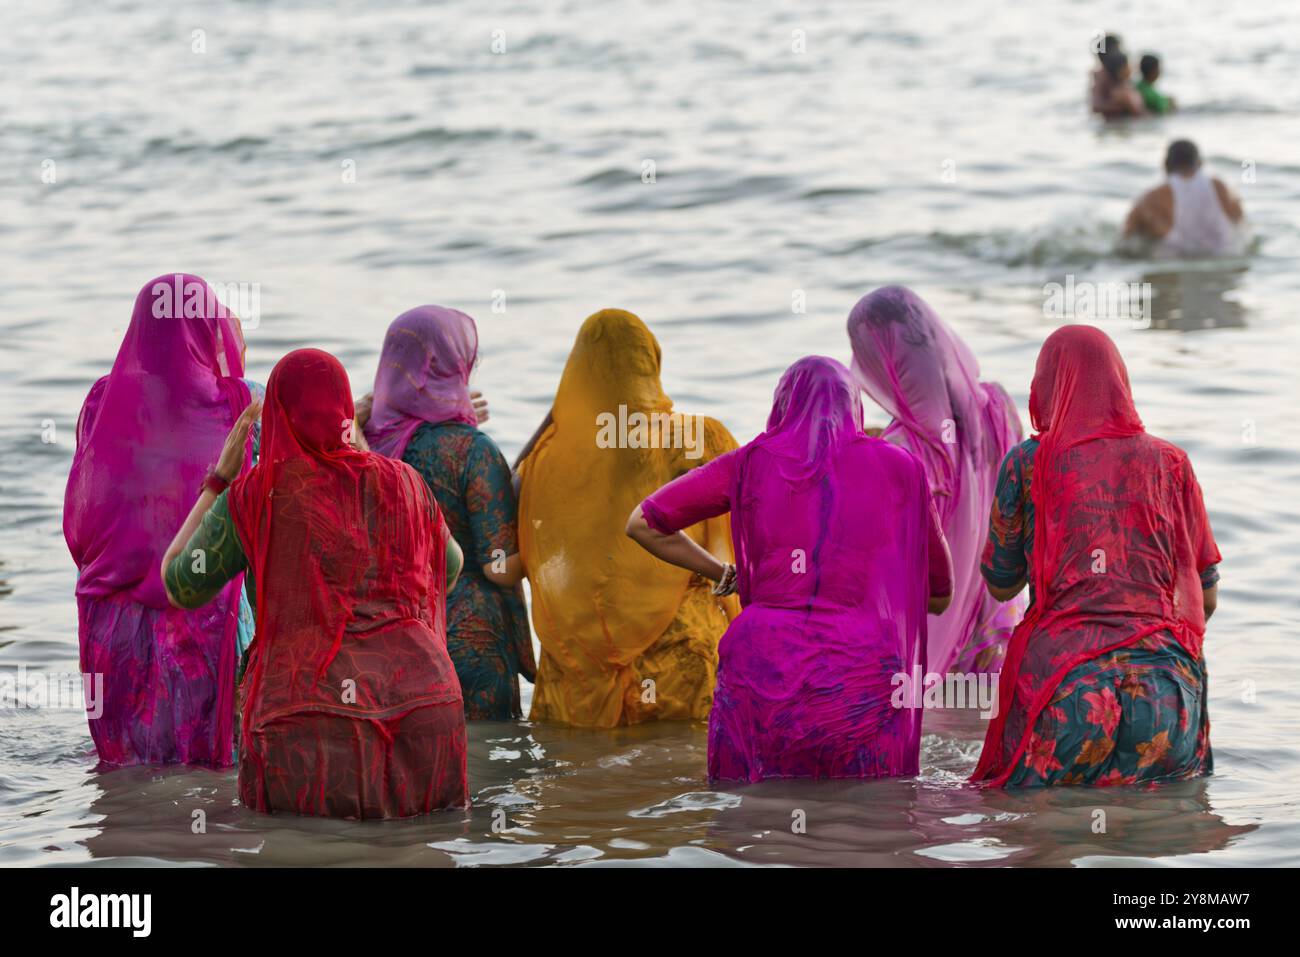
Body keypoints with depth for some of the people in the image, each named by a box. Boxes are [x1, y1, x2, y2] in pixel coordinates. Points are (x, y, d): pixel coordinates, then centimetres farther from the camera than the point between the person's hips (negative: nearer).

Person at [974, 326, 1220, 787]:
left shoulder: (1027, 463, 5)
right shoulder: (1170, 463, 11)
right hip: (1165, 687, 2)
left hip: (1060, 684, -2)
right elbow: (1206, 599, 14)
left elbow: (1000, 584, 16)